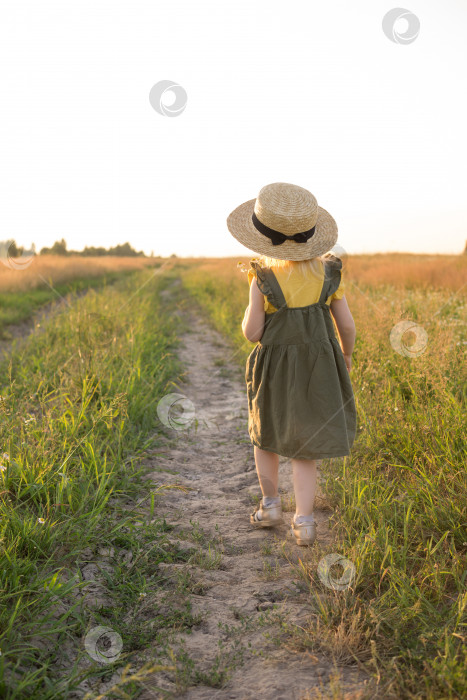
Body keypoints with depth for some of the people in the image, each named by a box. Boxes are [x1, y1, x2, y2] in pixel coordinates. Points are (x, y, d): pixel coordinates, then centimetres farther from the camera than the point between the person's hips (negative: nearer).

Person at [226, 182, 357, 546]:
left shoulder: (263, 278, -15)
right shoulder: (328, 272, -6)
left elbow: (252, 332, -11)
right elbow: (347, 325, -2)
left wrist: (250, 312, 9)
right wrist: (346, 355, 17)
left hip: (276, 369, -2)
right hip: (319, 368, 2)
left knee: (266, 434, 22)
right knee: (303, 447, 12)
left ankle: (271, 505, 30)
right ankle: (303, 521, 6)